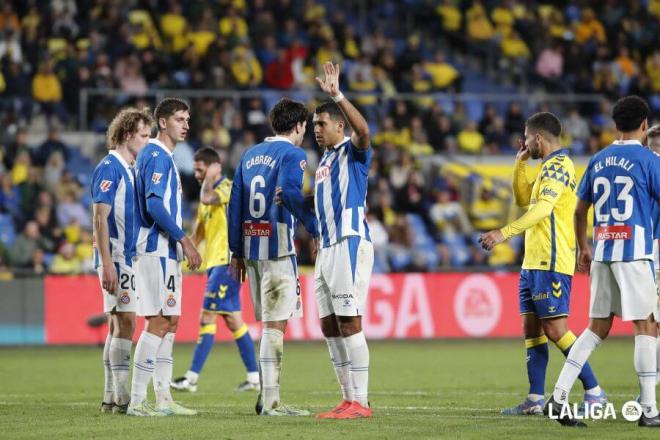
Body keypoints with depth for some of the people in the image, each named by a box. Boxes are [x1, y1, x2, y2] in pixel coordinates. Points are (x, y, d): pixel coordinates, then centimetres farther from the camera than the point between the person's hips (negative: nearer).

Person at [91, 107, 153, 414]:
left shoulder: (130, 169, 16)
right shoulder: (109, 168, -12)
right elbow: (100, 220, -17)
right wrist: (107, 265, -22)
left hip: (129, 259, 9)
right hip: (116, 259, -9)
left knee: (118, 324, 9)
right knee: (125, 322, -11)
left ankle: (111, 398, 12)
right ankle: (121, 397, -11)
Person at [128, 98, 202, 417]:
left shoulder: (162, 156, 19)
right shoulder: (157, 156, -12)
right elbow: (154, 205, -21)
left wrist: (179, 242, 19)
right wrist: (184, 240, -19)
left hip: (165, 251, 10)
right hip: (157, 249, -10)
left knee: (169, 322, 10)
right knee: (158, 322, -11)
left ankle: (163, 399, 12)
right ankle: (137, 401, -12)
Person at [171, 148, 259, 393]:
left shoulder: (228, 187, -9)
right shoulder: (210, 193, 19)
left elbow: (207, 198, -31)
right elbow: (199, 231, 22)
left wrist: (209, 178, -15)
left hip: (226, 261, -10)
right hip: (215, 262, 10)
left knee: (208, 316, -11)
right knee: (232, 320, 9)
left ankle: (192, 378, -13)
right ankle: (254, 376, 13)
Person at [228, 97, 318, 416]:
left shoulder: (250, 155, 17)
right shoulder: (292, 154, -5)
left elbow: (235, 202, 15)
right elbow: (290, 192, -22)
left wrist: (237, 252, 17)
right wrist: (317, 230, -17)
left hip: (250, 246, 7)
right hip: (277, 246, -7)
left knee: (270, 322, 16)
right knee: (275, 324, -6)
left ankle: (266, 394, 17)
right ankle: (271, 401, -7)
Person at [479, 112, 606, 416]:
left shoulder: (557, 165, -12)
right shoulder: (552, 166, 20)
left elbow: (542, 208, -24)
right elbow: (523, 200, 30)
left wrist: (505, 232, -30)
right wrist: (520, 163, 20)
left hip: (550, 264, -10)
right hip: (534, 262, 10)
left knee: (555, 329, -11)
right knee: (532, 328, 6)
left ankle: (594, 393, -7)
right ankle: (535, 400, 6)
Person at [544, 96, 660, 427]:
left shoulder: (598, 160, 12)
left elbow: (579, 210, 18)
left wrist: (583, 248, 29)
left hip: (601, 252, 6)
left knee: (597, 327, 11)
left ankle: (559, 398, 1)